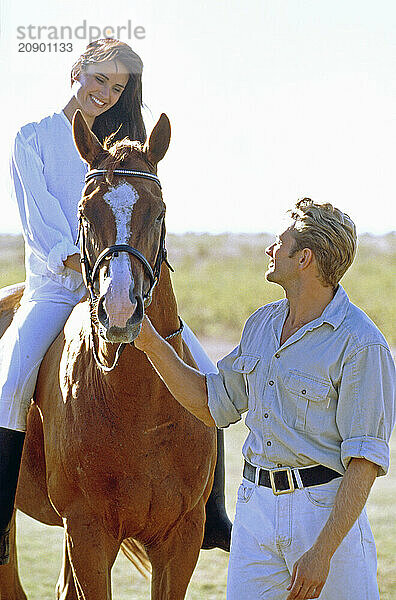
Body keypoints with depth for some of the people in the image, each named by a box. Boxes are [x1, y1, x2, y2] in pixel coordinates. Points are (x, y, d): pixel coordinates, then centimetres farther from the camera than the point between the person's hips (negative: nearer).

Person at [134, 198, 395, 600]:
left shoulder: (361, 344, -13)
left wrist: (322, 552, -22)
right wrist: (151, 344, 11)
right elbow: (213, 406, 20)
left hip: (325, 507, -6)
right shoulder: (262, 324, 10)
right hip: (255, 504, 6)